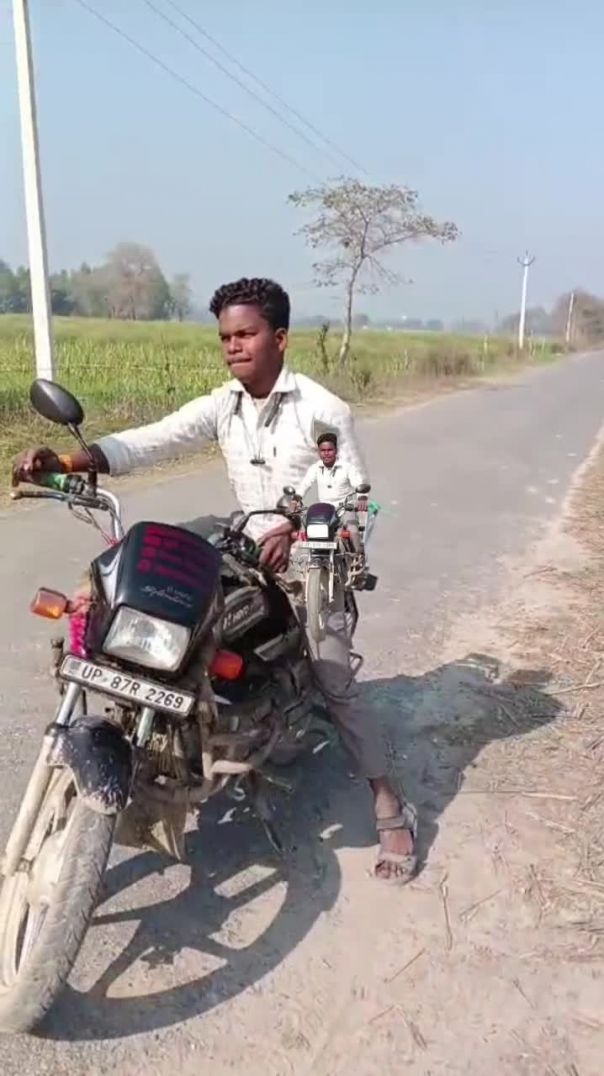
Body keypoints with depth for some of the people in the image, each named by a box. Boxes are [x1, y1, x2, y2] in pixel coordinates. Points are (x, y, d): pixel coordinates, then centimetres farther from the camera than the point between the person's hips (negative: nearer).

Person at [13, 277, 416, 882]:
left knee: (335, 687, -9)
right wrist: (63, 461, -30)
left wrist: (296, 532, -30)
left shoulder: (322, 409, -13)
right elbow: (151, 441, -14)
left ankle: (392, 813, 4)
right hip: (250, 560, 5)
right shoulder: (220, 407, -1)